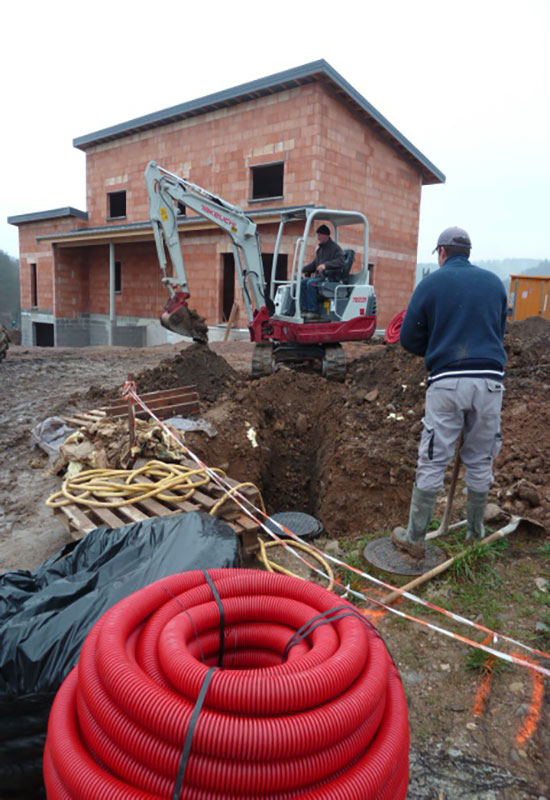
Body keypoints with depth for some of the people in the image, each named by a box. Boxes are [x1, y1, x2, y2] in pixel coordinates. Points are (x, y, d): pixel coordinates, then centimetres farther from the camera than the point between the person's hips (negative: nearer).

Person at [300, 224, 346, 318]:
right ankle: (305, 310, -16)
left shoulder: (335, 247, -4)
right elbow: (314, 263, 30)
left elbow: (341, 261, -20)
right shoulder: (320, 249, 22)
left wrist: (326, 265, -32)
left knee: (311, 283, -30)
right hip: (320, 275, 8)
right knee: (302, 282, -13)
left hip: (331, 277, -8)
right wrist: (303, 270, 15)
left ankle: (312, 311, -27)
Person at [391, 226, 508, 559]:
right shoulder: (495, 282, 12)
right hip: (490, 380, 3)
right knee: (481, 463, 14)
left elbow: (409, 338, 1)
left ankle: (414, 539, 15)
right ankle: (476, 535, 28)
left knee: (432, 463, 4)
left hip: (447, 381, -3)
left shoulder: (431, 283, 1)